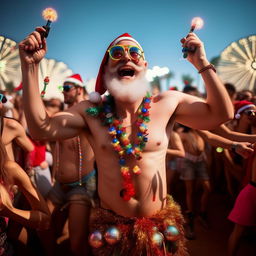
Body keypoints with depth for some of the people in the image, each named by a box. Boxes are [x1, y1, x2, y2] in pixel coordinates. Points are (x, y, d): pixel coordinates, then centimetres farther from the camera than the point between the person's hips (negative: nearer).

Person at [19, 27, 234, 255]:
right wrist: (30, 66, -19)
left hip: (161, 223, 1)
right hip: (111, 226, 0)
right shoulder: (91, 112, -7)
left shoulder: (168, 104, -7)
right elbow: (41, 128, -14)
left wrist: (202, 64, -17)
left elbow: (222, 113, -8)